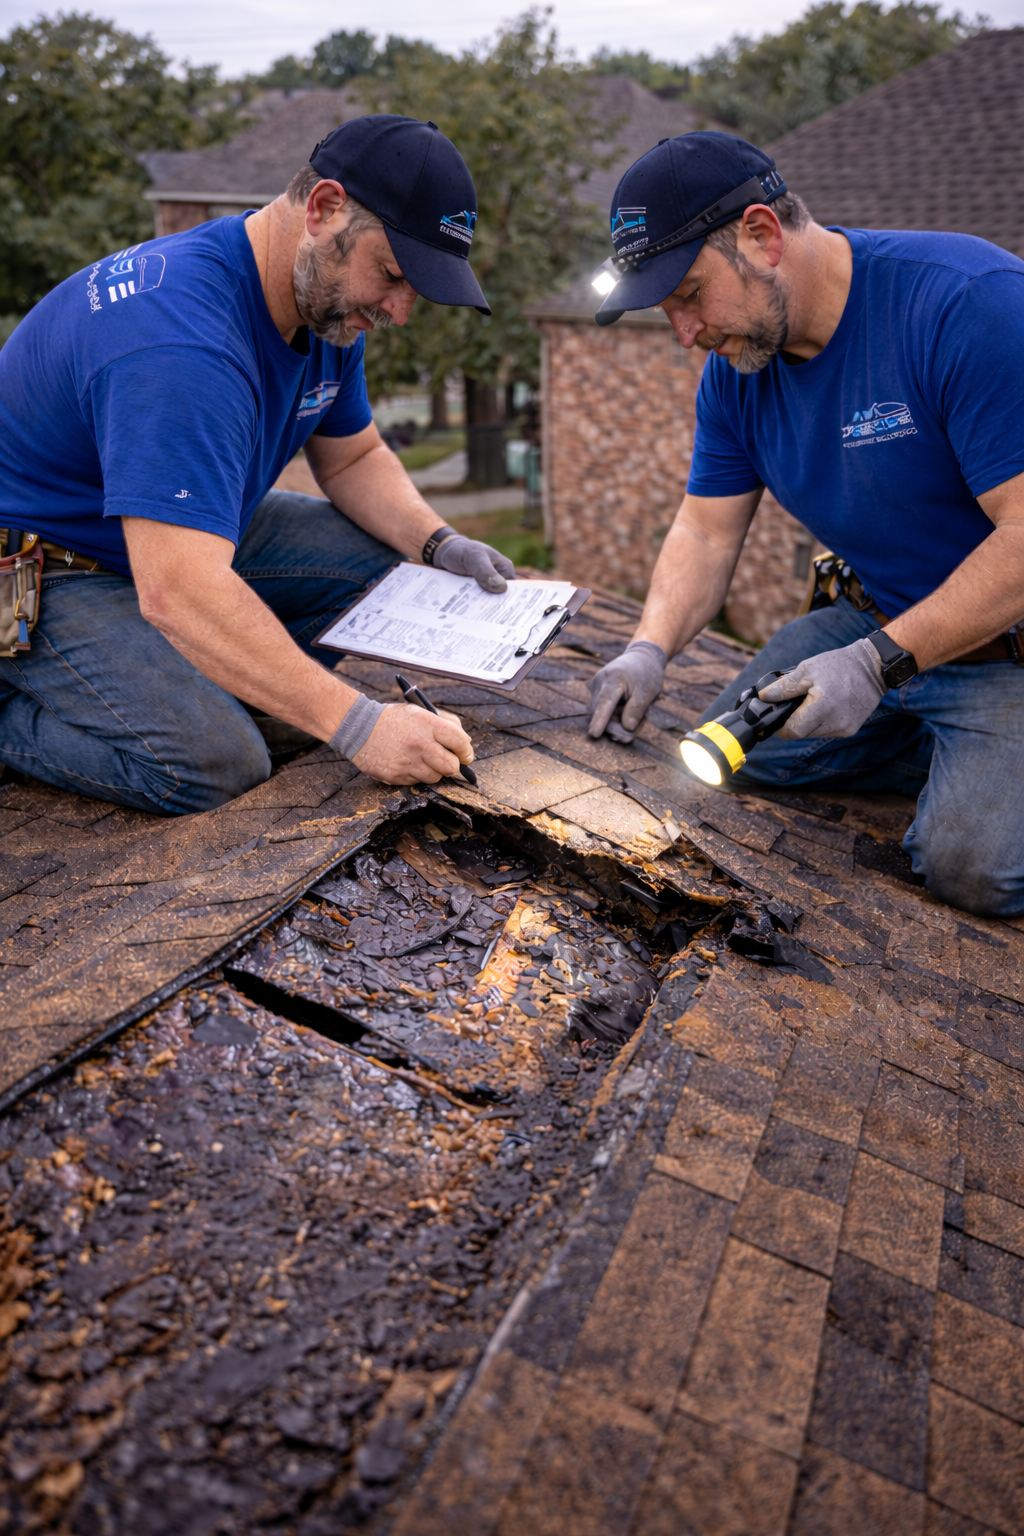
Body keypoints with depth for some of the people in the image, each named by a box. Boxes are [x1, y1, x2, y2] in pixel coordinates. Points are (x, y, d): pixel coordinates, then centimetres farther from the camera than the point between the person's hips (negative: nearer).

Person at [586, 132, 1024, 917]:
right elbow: (707, 534, 0)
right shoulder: (736, 367, -2)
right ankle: (960, 756, 11)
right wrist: (651, 648, -17)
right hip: (875, 622, 7)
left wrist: (880, 663, -31)